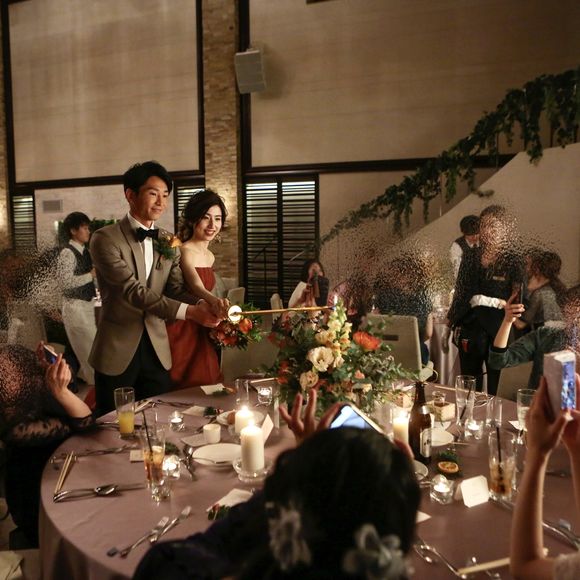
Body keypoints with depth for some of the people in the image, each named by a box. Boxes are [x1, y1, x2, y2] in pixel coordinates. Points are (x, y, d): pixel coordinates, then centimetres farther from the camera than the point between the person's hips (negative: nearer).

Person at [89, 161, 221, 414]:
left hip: (157, 350, 5)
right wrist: (189, 312, -30)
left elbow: (175, 289, 0)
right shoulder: (105, 238, -11)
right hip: (117, 351, -4)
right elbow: (132, 290, -21)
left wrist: (202, 304, -23)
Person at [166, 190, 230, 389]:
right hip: (180, 332, -8)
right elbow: (196, 286, -36)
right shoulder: (184, 251, -18)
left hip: (201, 334, 8)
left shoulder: (210, 256, 9)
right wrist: (214, 301, -54)